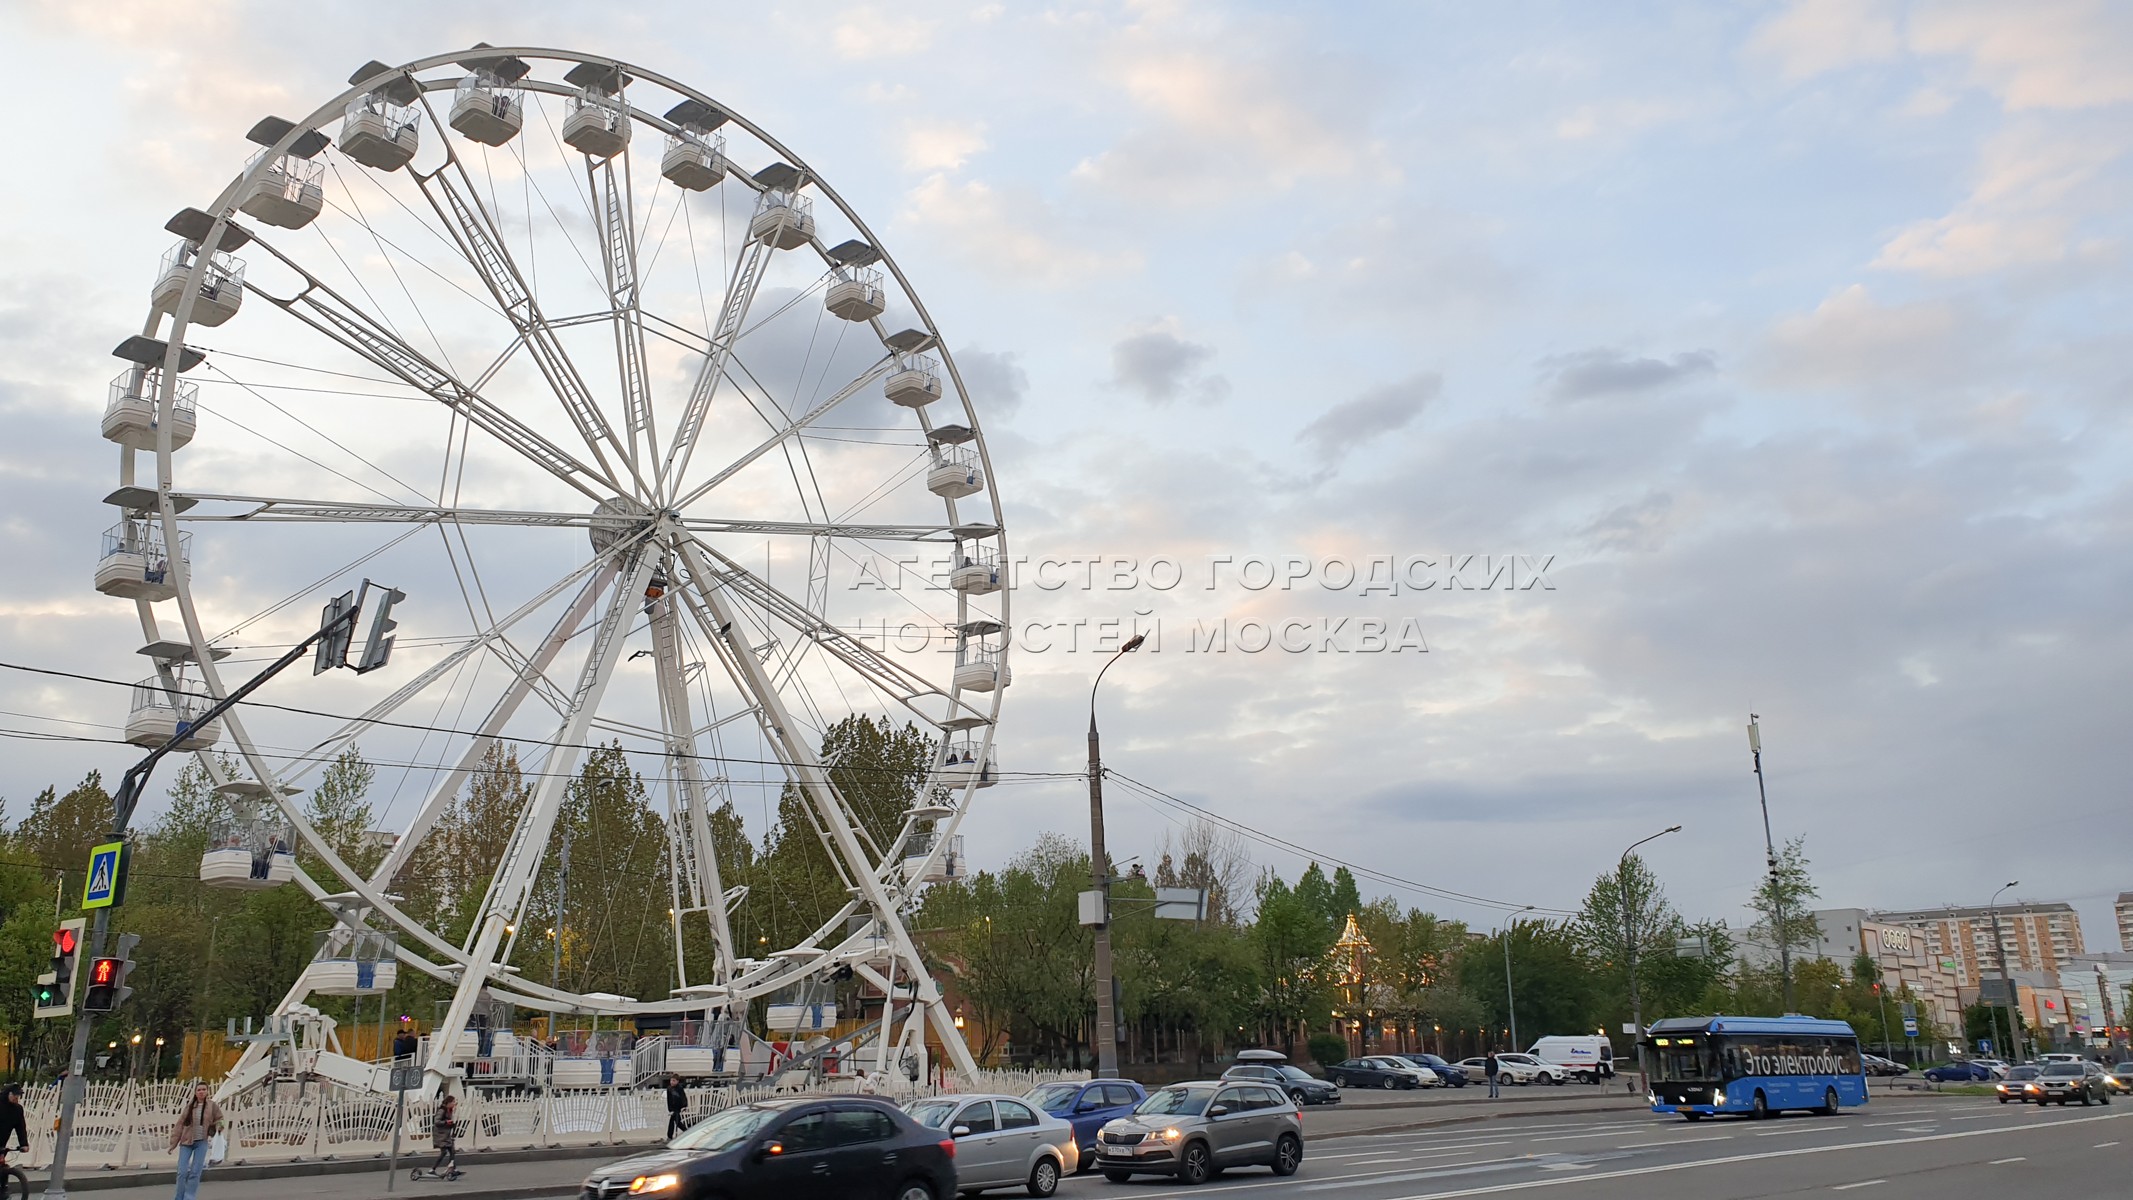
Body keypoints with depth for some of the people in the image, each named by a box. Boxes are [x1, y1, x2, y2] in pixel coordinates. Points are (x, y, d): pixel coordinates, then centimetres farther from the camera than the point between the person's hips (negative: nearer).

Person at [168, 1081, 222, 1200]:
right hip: (186, 1142, 1)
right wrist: (173, 1143, 1)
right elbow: (180, 1124, 1)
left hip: (202, 1142, -1)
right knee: (182, 1172, -3)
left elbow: (218, 1119, 8)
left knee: (195, 1172, -3)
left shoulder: (212, 1106, -4)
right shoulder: (189, 1106, -3)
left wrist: (219, 1126, -15)